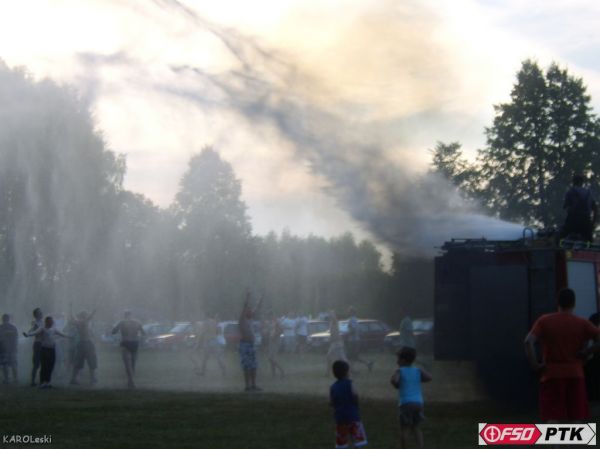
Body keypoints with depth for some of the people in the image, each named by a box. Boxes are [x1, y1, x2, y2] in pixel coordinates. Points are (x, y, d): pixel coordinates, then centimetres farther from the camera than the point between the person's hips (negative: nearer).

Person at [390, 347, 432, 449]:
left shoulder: (400, 371, 0)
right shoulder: (418, 370, 10)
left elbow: (393, 380, -19)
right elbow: (429, 378, -4)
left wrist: (396, 385, 3)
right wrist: (418, 380, 12)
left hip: (406, 403, -4)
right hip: (418, 402, 4)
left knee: (403, 428, 6)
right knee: (415, 427, 16)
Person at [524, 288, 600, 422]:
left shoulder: (544, 321, 1)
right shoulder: (582, 323, 2)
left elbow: (528, 342, -13)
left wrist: (534, 364, -7)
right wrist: (586, 352, -2)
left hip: (552, 375, -1)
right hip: (575, 375, 1)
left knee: (554, 419, -3)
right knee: (577, 419, 8)